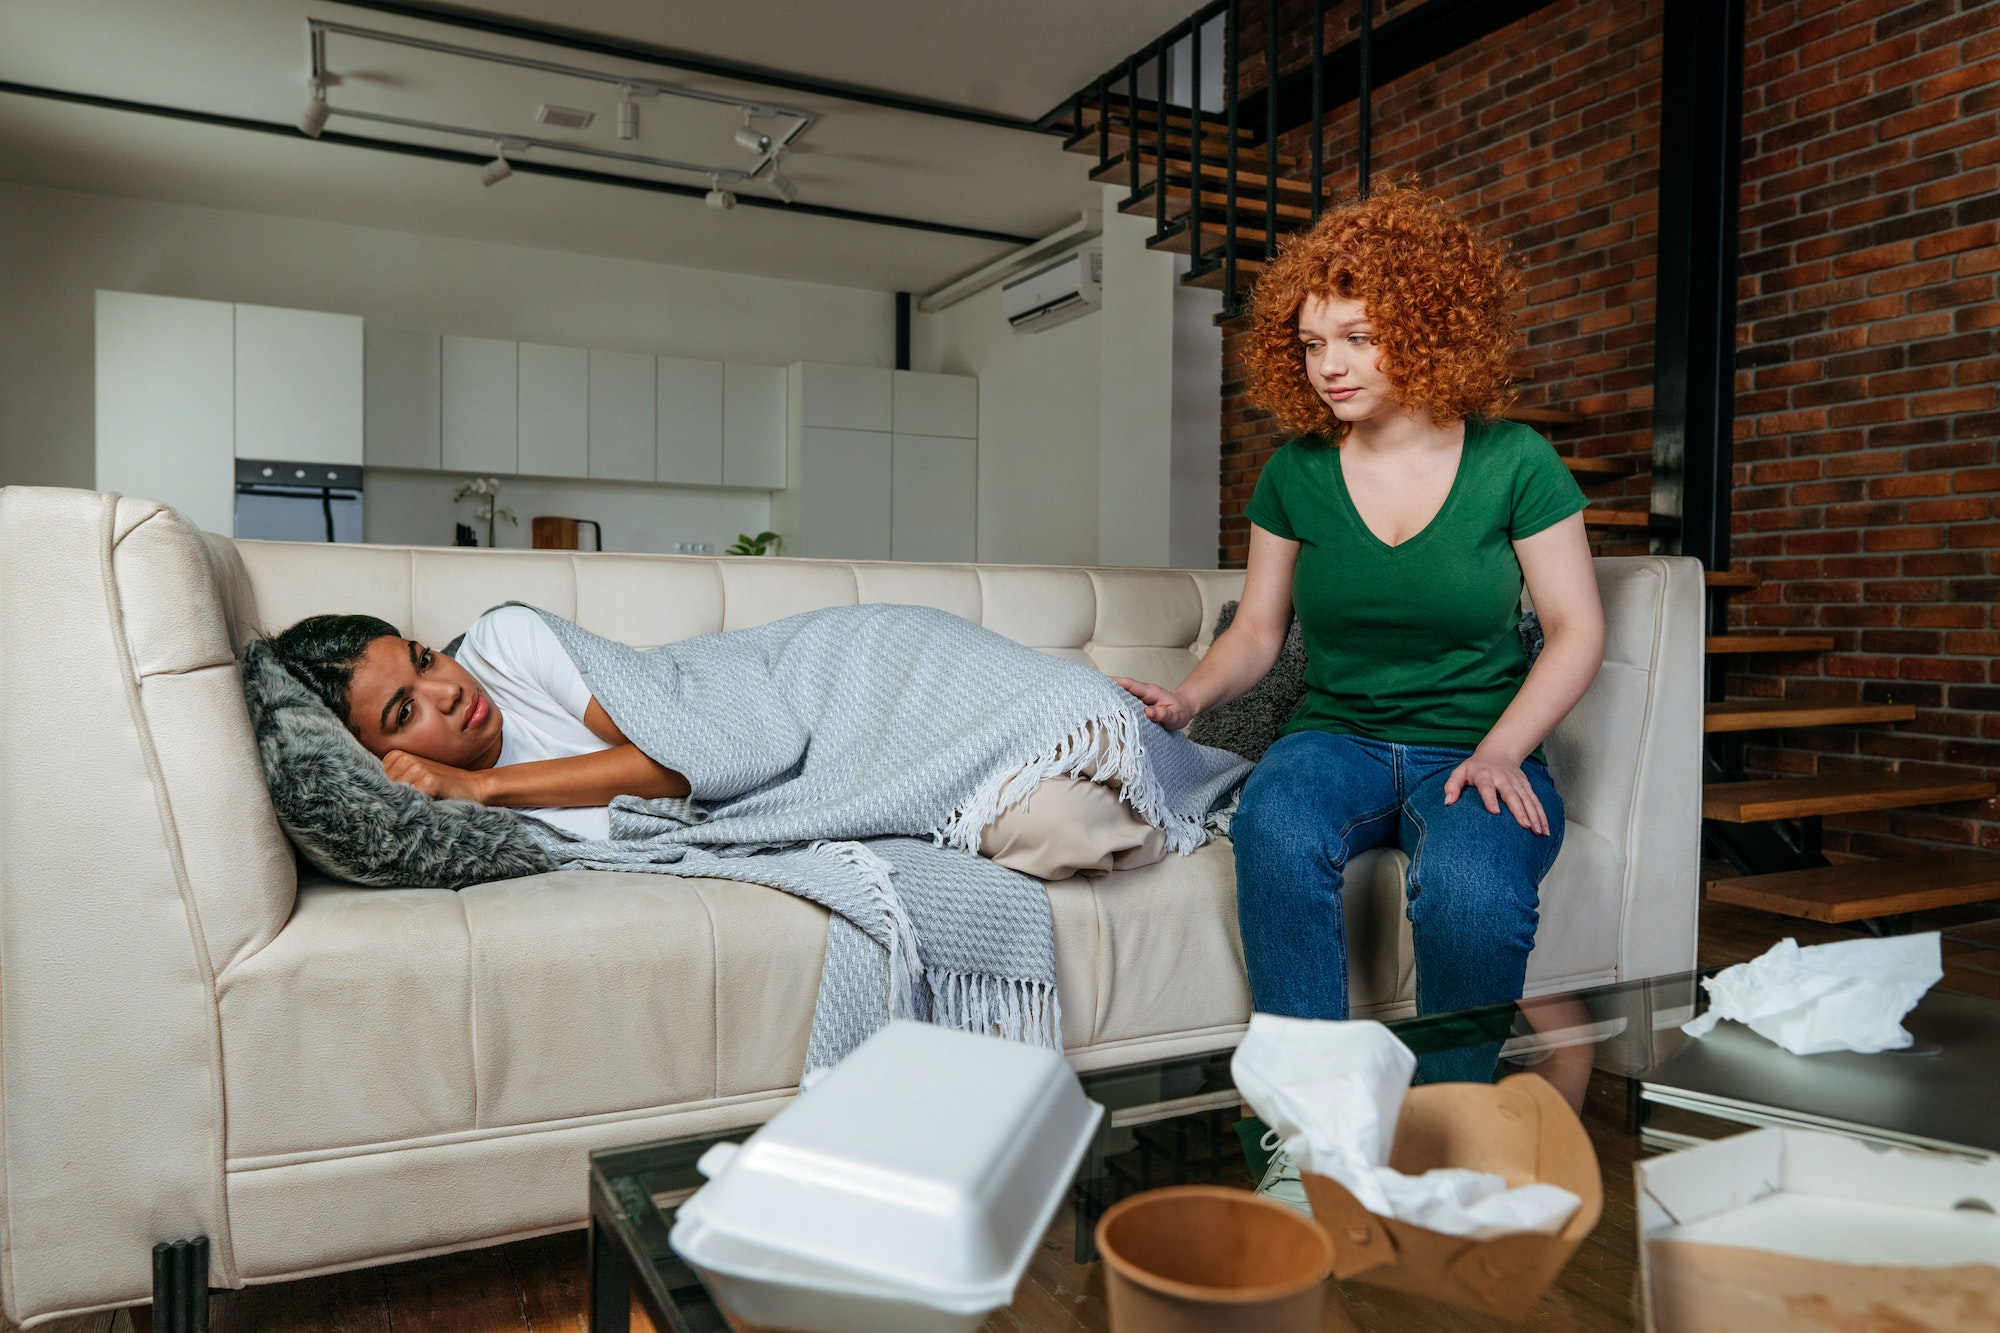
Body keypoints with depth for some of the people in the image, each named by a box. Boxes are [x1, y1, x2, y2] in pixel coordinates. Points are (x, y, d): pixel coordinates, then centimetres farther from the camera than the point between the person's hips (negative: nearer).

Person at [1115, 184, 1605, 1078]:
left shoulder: (1514, 463, -2)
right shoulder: (1296, 473, 6)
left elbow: (1577, 629, 0)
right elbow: (1258, 628, 11)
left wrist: (1498, 752, -14)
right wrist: (1190, 698, -9)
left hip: (1476, 750, -1)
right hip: (1335, 740, 2)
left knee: (1470, 888, -35)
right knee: (1274, 833, -35)